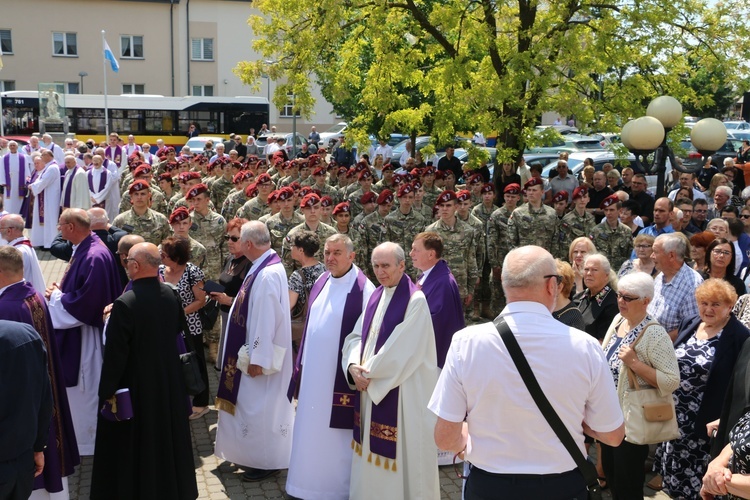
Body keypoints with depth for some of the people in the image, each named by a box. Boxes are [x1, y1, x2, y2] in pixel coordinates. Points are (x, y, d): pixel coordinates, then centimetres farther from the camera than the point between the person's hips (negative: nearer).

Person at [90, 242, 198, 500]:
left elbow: (115, 353, -21)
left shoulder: (125, 304, -25)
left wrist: (107, 390, -10)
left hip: (135, 384, -6)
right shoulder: (171, 294, -6)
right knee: (167, 435, 22)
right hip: (169, 380, 7)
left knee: (135, 443, 9)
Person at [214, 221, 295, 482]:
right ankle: (260, 454, 34)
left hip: (260, 355, -10)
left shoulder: (267, 274, -27)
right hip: (257, 352, 10)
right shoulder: (266, 266, 4)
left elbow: (266, 319, -27)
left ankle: (267, 461, 16)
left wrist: (258, 359, -23)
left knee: (260, 406, 3)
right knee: (257, 405, 20)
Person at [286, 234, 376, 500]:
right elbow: (310, 325, 13)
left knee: (335, 435, 4)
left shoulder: (363, 289, -14)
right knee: (312, 429, 15)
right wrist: (301, 365, 13)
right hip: (314, 373, 7)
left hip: (339, 375, -7)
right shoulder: (321, 283, 8)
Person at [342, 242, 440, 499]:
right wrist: (354, 366, -10)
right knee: (373, 447, 15)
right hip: (369, 385, 7)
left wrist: (369, 371, -13)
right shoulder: (375, 296, 10)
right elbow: (357, 335, 8)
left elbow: (403, 350, -19)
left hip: (401, 390, -7)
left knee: (398, 450, 2)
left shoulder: (415, 300, -14)